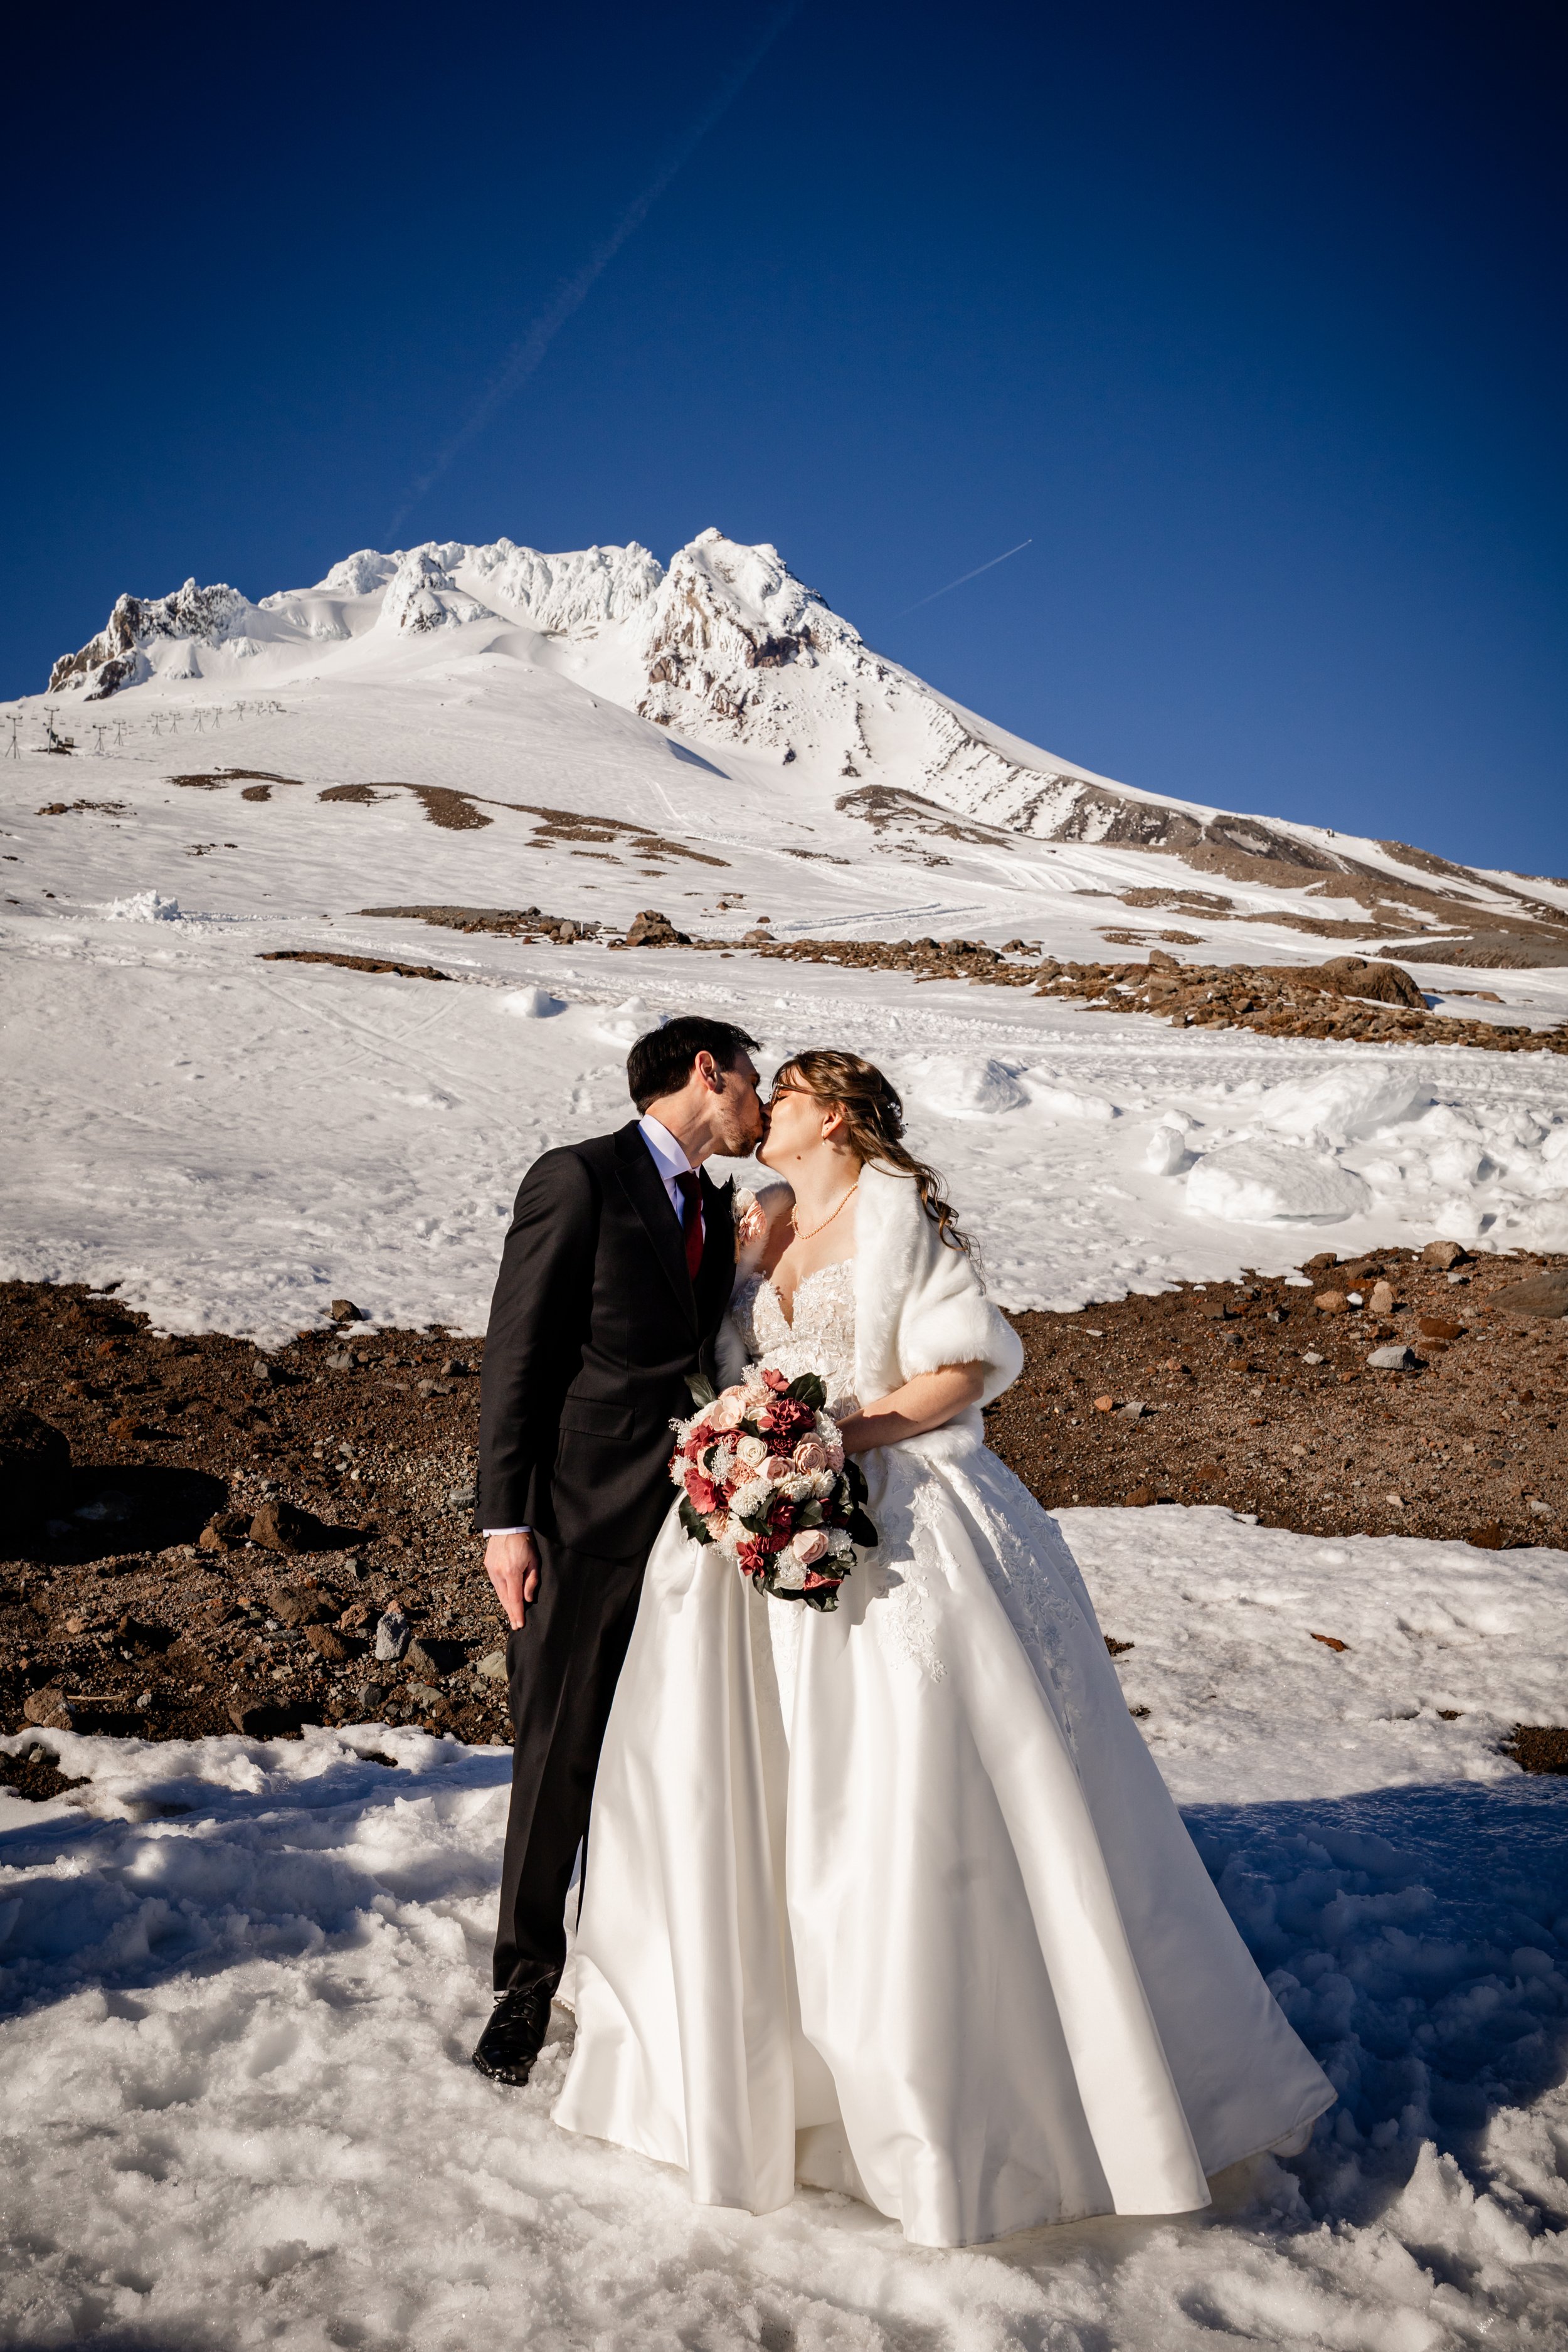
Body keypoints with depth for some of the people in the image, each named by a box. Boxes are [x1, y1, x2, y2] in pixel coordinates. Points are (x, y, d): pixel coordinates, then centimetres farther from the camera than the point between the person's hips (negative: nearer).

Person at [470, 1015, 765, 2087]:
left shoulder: (720, 1208, 14)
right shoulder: (580, 1178, -7)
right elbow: (518, 1353, -10)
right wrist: (505, 1518, -14)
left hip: (691, 1516, 6)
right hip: (584, 1518, -6)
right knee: (559, 1759, 5)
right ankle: (529, 1977, 25)